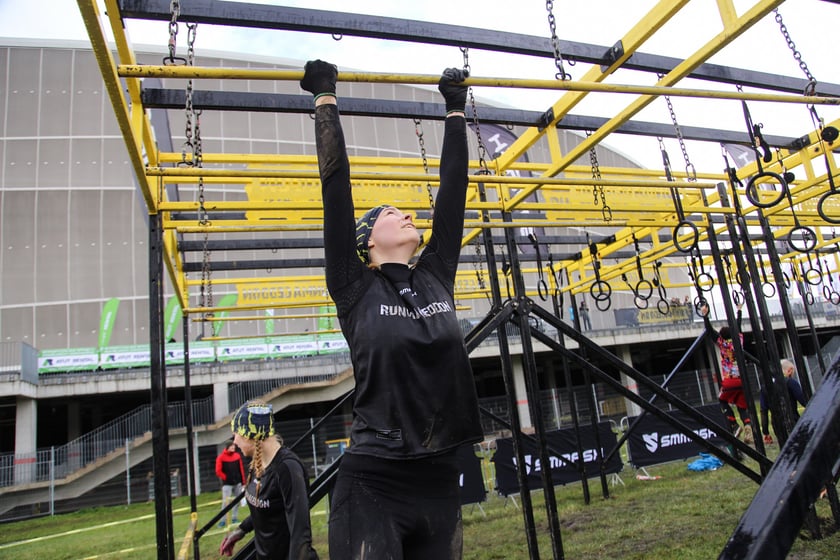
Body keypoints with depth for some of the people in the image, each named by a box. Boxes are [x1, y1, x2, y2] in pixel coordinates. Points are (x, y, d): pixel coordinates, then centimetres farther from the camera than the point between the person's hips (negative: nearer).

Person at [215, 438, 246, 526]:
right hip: (227, 484, -4)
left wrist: (243, 481, 7)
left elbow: (241, 469, 9)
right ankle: (222, 520, 1)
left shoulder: (237, 456, 5)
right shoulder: (221, 457, -7)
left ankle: (235, 518, 20)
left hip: (238, 483, 5)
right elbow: (218, 471, -8)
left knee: (237, 501, 9)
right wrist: (226, 478, -7)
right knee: (226, 502, -8)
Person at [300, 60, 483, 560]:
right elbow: (336, 184, -2)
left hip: (440, 480, 5)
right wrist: (326, 97, 4)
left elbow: (453, 188, 12)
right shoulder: (356, 289, -2)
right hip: (373, 483, -4)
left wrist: (456, 109, 19)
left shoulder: (437, 278, 9)